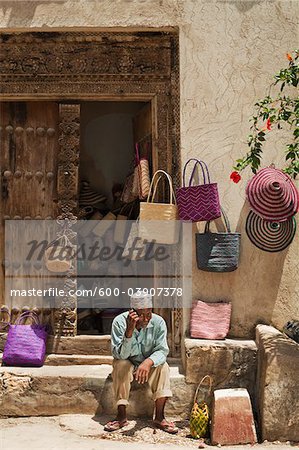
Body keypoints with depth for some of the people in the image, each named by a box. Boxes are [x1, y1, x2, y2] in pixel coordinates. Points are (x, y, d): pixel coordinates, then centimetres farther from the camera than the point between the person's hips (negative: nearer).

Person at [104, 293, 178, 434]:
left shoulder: (158, 322, -18)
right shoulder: (120, 322, -23)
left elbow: (162, 350, -22)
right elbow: (119, 355, -28)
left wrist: (148, 362, -43)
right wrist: (129, 331, -43)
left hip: (149, 365, 1)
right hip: (127, 364, -1)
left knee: (162, 366, -28)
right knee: (121, 365, -32)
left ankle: (159, 417, -21)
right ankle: (122, 416, -22)